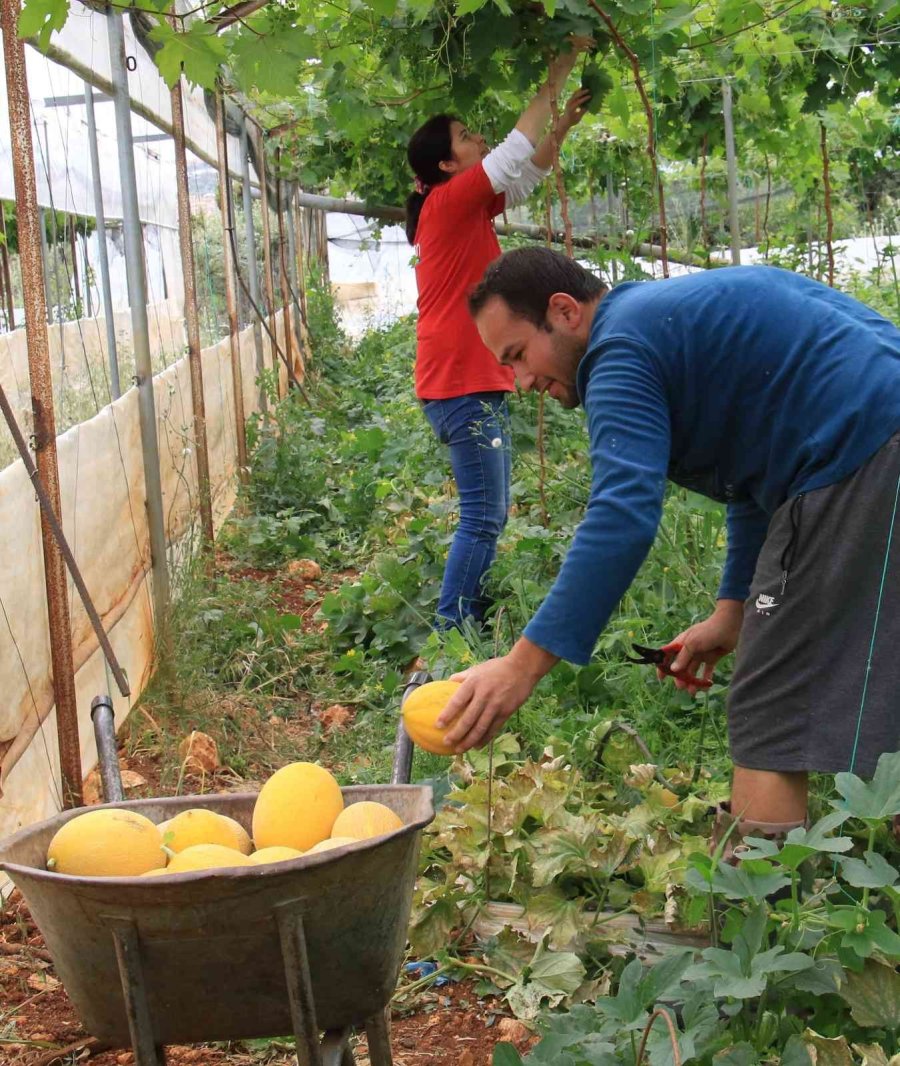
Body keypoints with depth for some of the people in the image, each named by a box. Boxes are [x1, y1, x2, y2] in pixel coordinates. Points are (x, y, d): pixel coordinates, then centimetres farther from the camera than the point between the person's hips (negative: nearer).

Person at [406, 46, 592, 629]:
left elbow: (528, 172, 28)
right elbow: (517, 151, -8)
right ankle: (450, 633, -11)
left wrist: (564, 124, 17)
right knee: (483, 518, -12)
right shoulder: (448, 202, -8)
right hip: (463, 383, -10)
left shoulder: (467, 209, 18)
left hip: (477, 383, 10)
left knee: (489, 515, 11)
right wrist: (554, 81, -1)